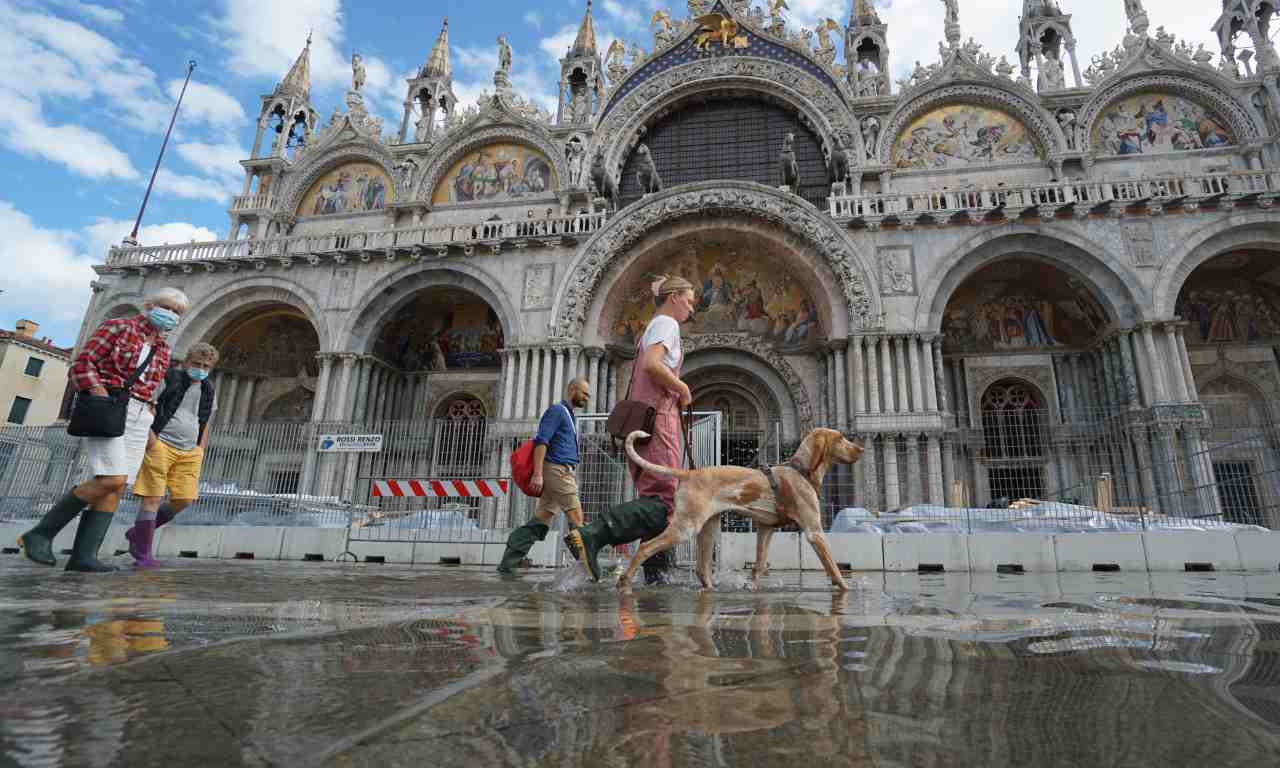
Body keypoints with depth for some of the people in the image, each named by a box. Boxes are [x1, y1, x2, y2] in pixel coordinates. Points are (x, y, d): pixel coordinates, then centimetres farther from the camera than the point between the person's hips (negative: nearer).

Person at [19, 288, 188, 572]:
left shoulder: (162, 349, 18)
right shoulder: (117, 327, 2)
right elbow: (83, 363, -4)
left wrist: (150, 428, 10)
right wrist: (100, 394, -17)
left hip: (138, 419, 6)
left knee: (115, 490, -3)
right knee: (112, 481, -20)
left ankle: (83, 555, -3)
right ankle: (41, 533, -4)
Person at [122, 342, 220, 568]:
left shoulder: (208, 391, 15)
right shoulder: (169, 378, -1)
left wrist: (200, 450, 12)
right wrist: (149, 434, -14)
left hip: (189, 452, 5)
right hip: (161, 444, -5)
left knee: (183, 500, -1)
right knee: (153, 498, -6)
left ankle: (138, 533, 22)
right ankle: (143, 554, 3)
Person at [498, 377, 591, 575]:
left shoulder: (567, 415, 24)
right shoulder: (557, 410, -5)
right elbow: (541, 441, -15)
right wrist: (538, 473, -23)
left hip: (560, 473, 9)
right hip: (558, 470, -9)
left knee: (540, 520, 4)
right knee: (576, 519, -6)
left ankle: (508, 563, 4)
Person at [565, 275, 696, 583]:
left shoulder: (652, 327, 27)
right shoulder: (666, 322, -2)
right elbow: (652, 365, -20)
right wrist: (683, 389, -7)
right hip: (657, 417, -10)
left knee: (654, 498, 7)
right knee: (663, 500, -17)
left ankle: (656, 572, 6)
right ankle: (590, 535, -29)